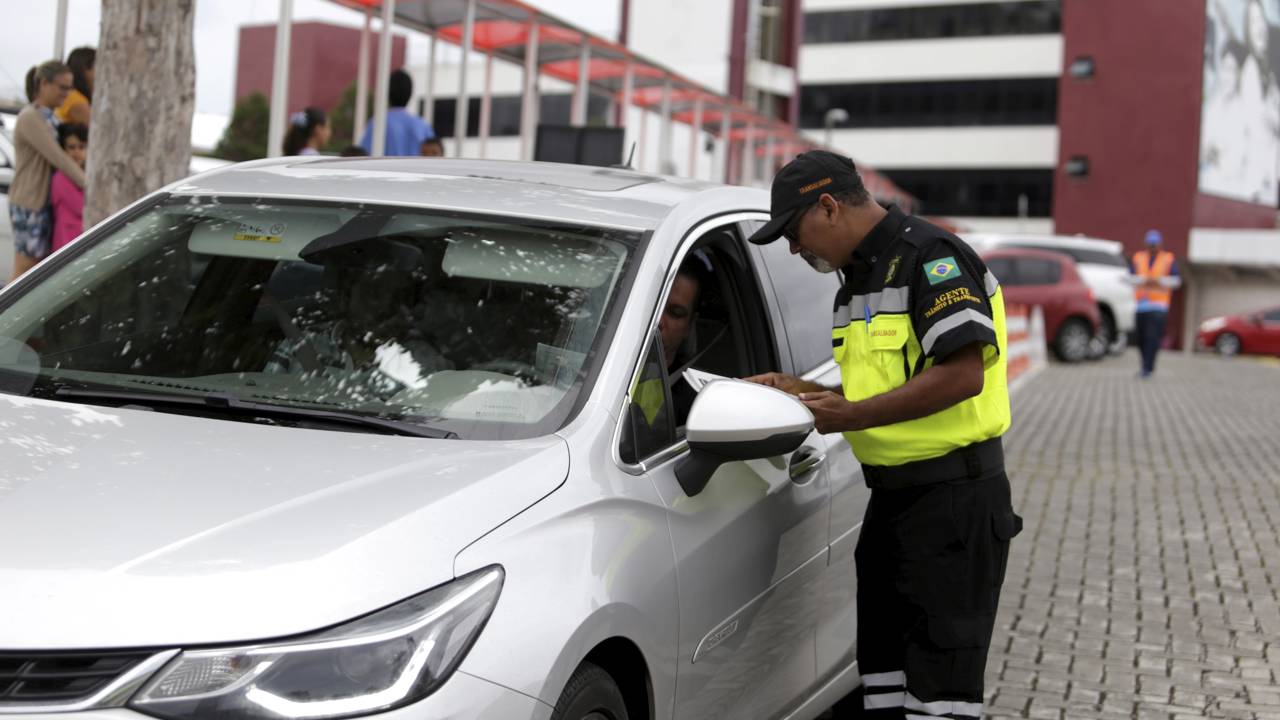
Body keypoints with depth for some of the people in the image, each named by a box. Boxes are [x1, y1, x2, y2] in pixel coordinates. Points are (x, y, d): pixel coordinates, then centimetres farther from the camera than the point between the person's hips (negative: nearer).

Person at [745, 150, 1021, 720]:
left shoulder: (930, 257, -13)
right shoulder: (858, 278, 18)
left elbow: (962, 374, -24)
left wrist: (852, 415, -21)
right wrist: (802, 392, 10)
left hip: (953, 499, -10)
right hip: (892, 495, 10)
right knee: (884, 672, 14)